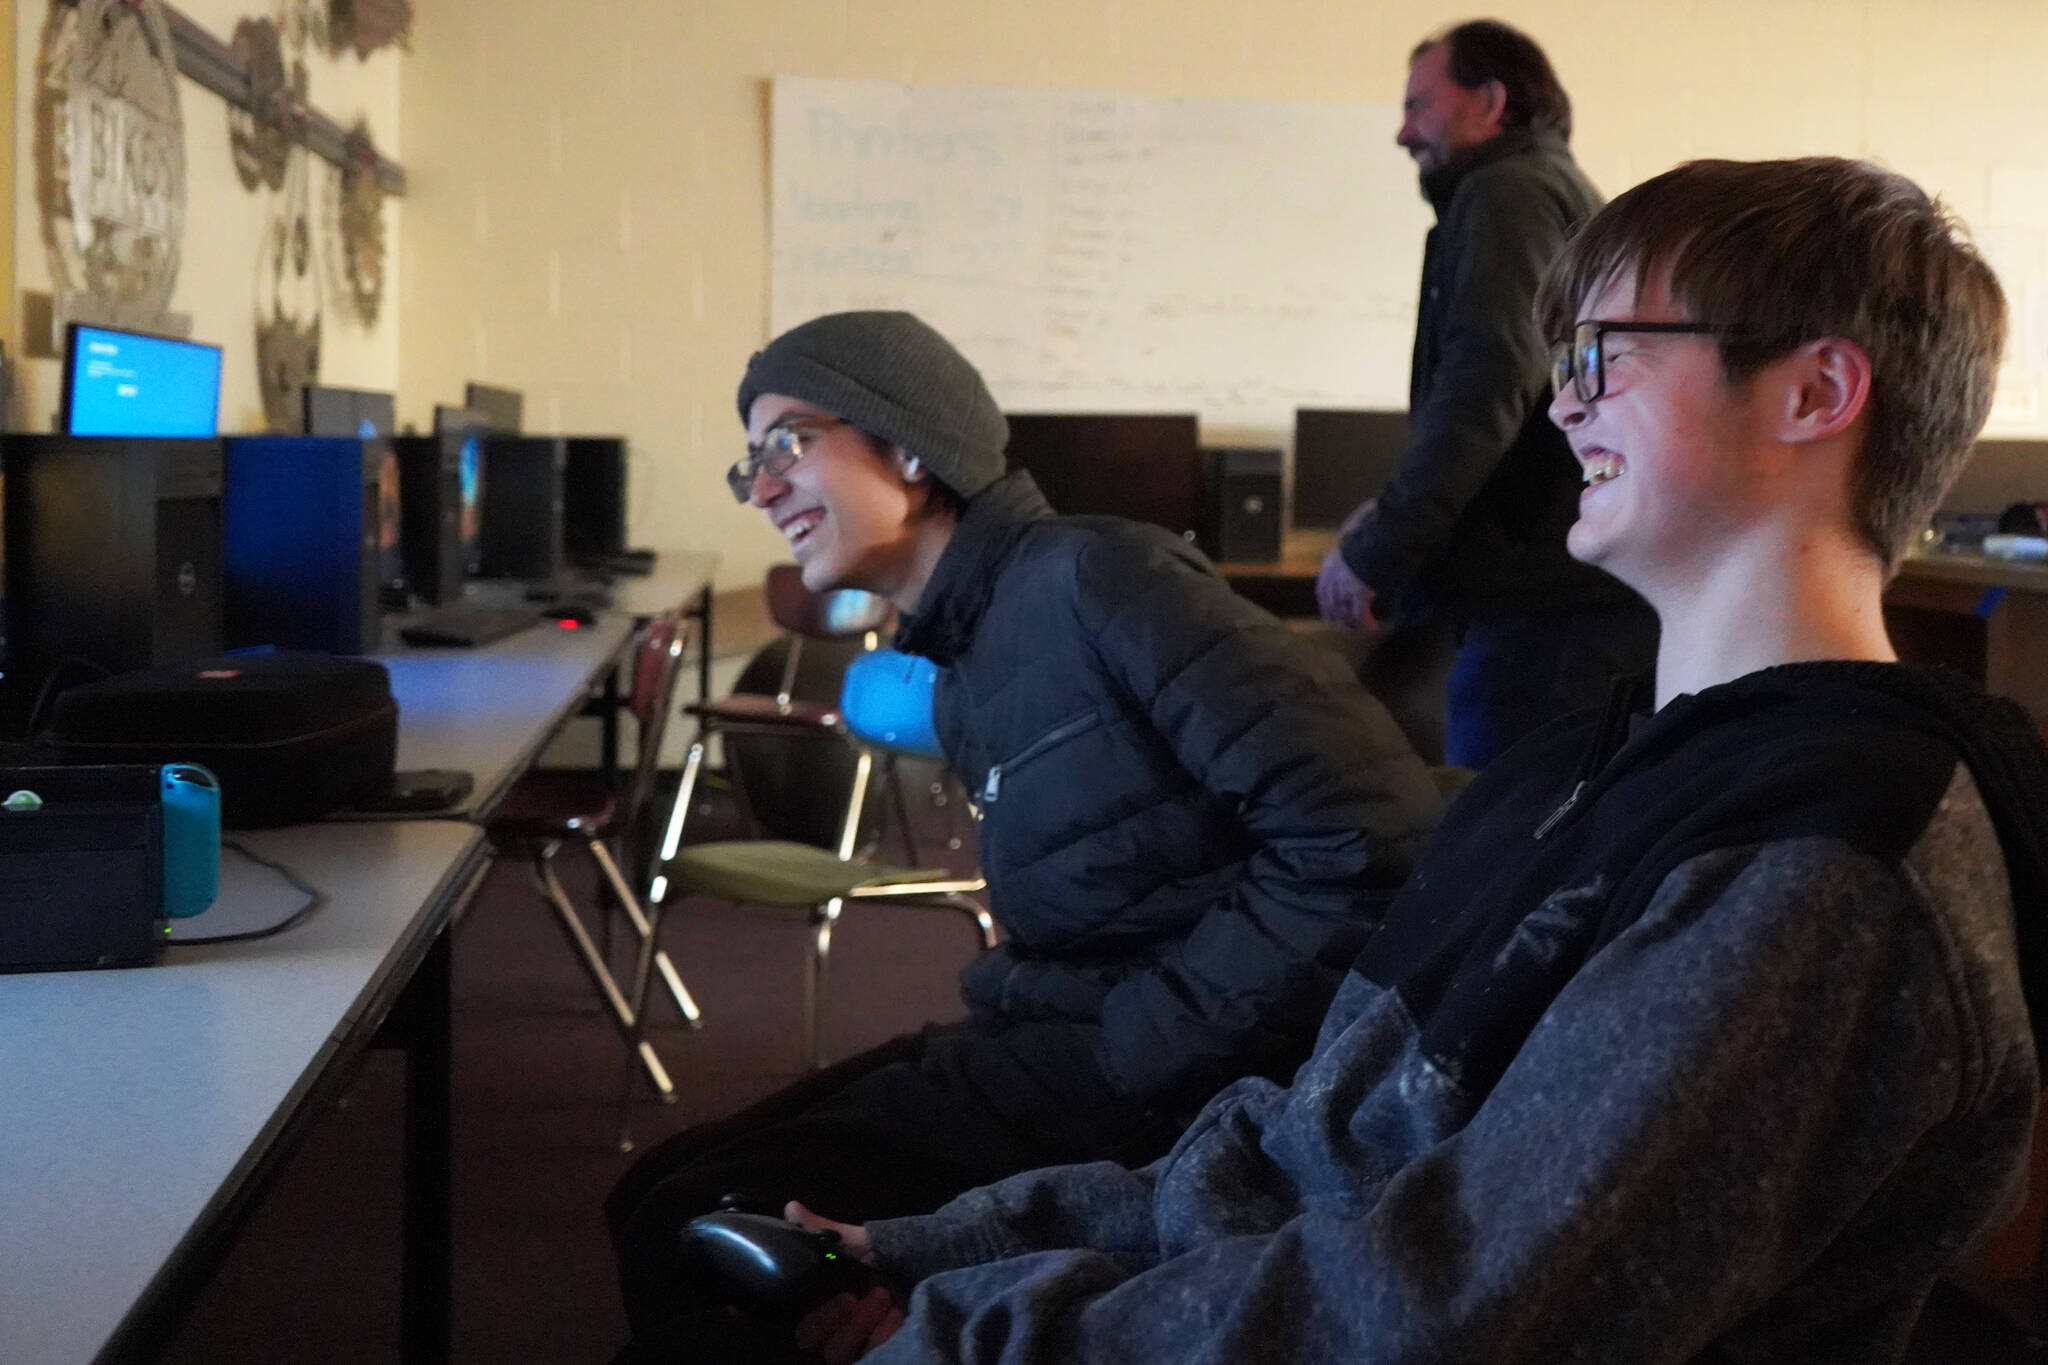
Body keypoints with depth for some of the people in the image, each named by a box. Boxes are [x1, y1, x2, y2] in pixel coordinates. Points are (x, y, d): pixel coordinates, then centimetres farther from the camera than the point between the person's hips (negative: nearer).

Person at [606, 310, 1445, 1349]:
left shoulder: (1091, 576, -13)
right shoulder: (963, 679, 16)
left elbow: (1368, 840, -21)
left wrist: (1141, 1055, -18)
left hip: (1162, 1086, -9)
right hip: (1042, 1035, 9)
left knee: (693, 1236, -14)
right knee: (655, 1197, 5)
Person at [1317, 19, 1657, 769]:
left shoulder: (1507, 193, -5)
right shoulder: (1564, 193, 26)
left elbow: (1483, 389, -19)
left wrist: (1375, 551, -16)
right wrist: (1392, 522, 22)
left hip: (1548, 598, -10)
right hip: (1581, 586, 10)